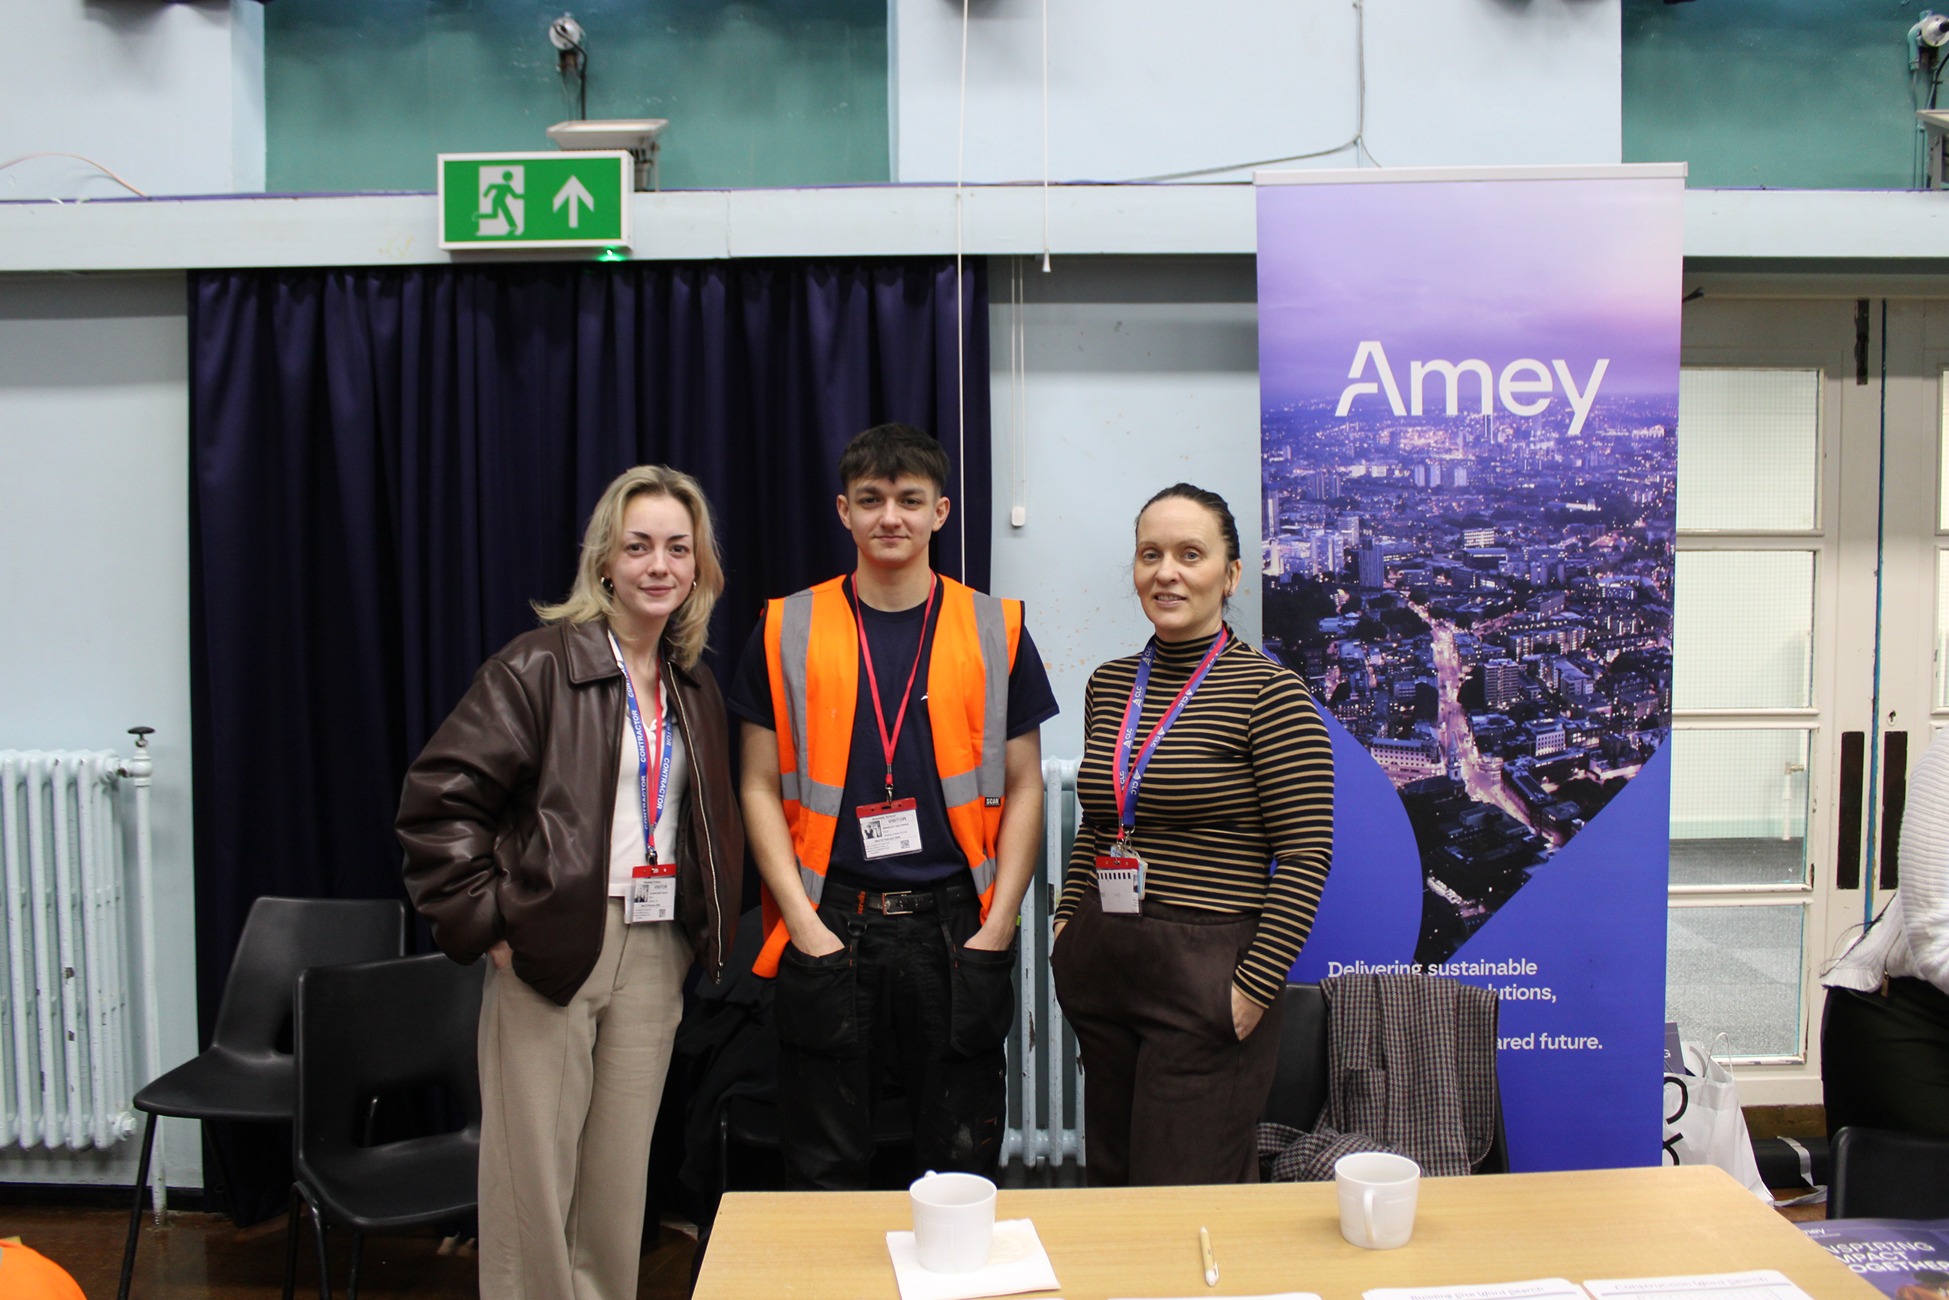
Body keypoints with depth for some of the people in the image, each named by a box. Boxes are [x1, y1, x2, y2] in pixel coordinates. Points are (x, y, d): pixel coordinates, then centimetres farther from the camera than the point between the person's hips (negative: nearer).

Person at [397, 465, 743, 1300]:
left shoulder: (694, 689, 13)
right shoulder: (539, 666, -6)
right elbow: (438, 799, -10)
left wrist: (707, 932, 8)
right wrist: (485, 925, -12)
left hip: (655, 950, 5)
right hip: (551, 948, -5)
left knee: (621, 1171, 11)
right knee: (534, 1168, 2)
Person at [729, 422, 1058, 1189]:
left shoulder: (996, 630, 4)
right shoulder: (787, 630, 3)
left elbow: (1023, 787, 6)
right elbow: (761, 788, 4)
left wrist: (998, 924, -3)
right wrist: (804, 922, -6)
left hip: (955, 928, 1)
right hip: (829, 930, 0)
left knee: (961, 1168, 11)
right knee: (825, 1175, 10)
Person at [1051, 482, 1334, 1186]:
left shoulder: (1269, 691, -8)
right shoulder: (1110, 683, 10)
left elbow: (1306, 852, -11)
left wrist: (1256, 984, -13)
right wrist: (1068, 921, 12)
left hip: (1207, 975, -6)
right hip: (1099, 965, 6)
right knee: (1111, 1177, 15)